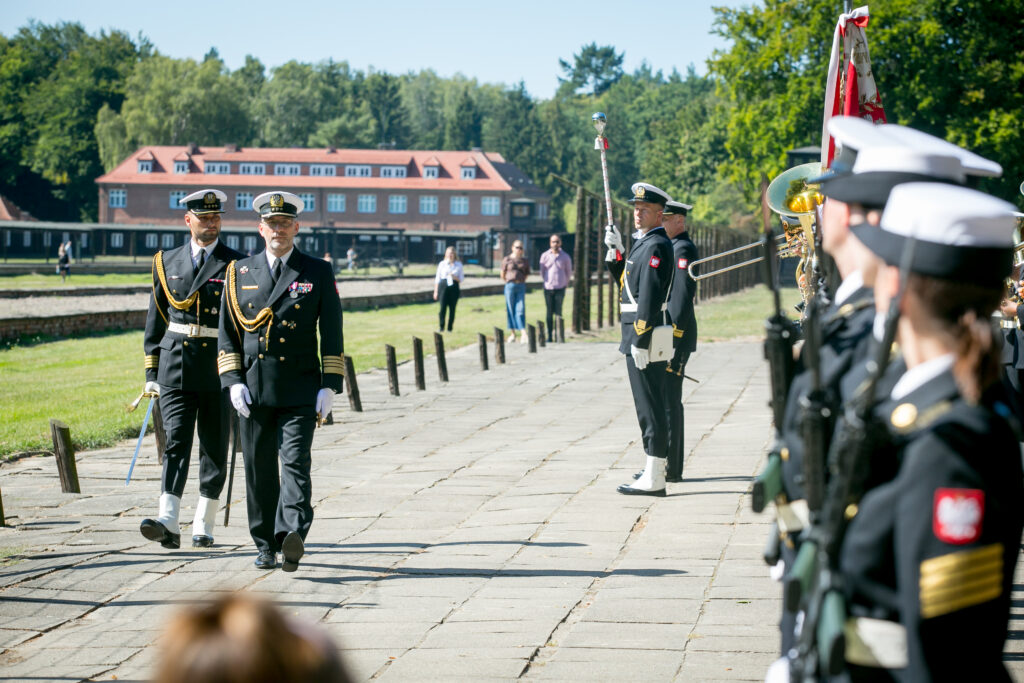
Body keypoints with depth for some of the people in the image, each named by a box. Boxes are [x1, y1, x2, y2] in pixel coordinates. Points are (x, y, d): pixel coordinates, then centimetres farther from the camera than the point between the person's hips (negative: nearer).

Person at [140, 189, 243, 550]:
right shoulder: (166, 262, 10)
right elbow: (156, 321, 14)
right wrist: (151, 372, 9)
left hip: (220, 369, -1)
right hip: (175, 369, 1)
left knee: (214, 450, 5)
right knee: (176, 442, -10)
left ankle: (204, 526, 14)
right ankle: (168, 523, -21)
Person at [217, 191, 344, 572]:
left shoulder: (318, 273, 5)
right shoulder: (240, 272, 9)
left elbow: (332, 334, 4)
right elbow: (227, 332, 9)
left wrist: (329, 387, -3)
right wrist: (233, 381, -3)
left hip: (300, 391, -2)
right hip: (253, 389, 2)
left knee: (295, 462, -14)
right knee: (259, 470, 6)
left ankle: (293, 535, -25)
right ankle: (266, 545, 15)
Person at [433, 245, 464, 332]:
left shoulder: (459, 265, 7)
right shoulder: (442, 264, 6)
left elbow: (461, 279, 9)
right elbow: (437, 278, 9)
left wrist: (455, 277, -13)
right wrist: (436, 291, 5)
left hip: (454, 287, 1)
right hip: (443, 286, -1)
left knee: (452, 308, 1)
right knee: (442, 307, -10)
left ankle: (450, 328, 8)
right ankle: (441, 327, -3)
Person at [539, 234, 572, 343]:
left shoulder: (565, 257, 3)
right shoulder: (545, 256, 4)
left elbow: (569, 272, 16)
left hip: (560, 288, -1)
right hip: (548, 288, 1)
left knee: (558, 312, -7)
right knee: (549, 312, 3)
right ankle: (549, 335, 7)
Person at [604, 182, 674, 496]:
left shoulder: (656, 246, -15)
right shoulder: (643, 243, 16)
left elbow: (649, 294, -21)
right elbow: (626, 279, 24)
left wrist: (640, 340, -24)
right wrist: (615, 250, 9)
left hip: (644, 333, -10)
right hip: (638, 334, 10)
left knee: (650, 408, -8)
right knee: (649, 406, 16)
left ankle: (653, 481, -6)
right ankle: (653, 470, 25)